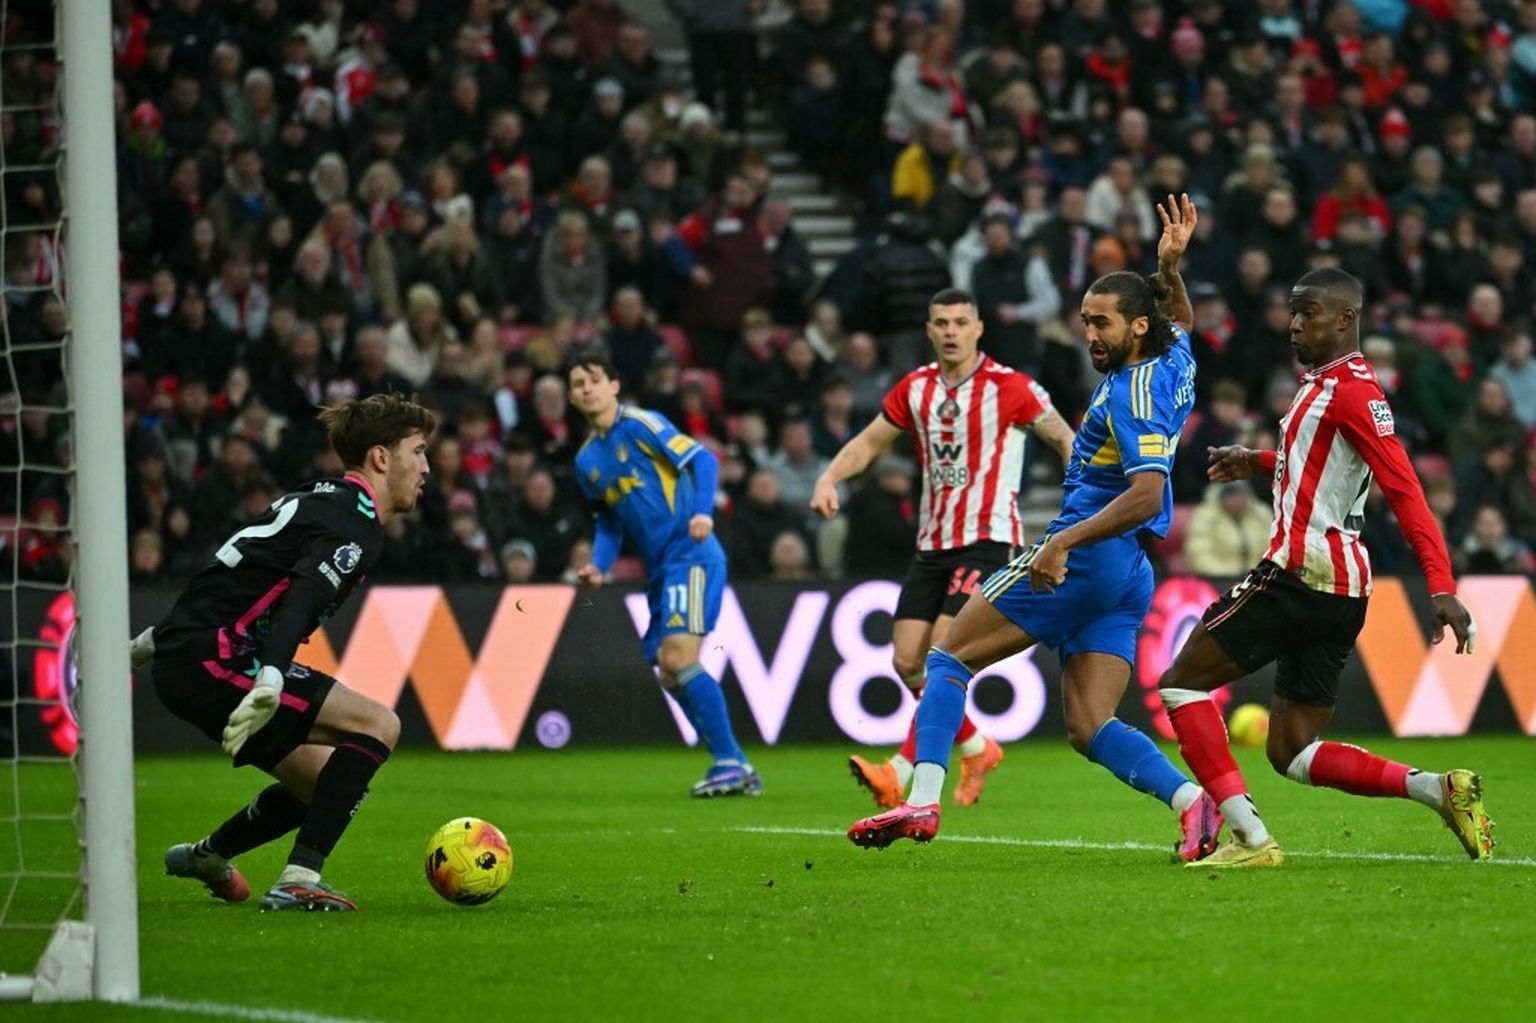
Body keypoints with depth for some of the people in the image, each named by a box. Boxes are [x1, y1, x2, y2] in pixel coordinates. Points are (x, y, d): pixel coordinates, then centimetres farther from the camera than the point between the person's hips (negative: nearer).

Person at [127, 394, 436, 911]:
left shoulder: (319, 499, 19)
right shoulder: (357, 526, -11)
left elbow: (233, 576, 28)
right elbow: (300, 601, -28)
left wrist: (156, 639, 37)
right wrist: (269, 683, -43)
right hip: (214, 659, -10)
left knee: (326, 785, 18)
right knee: (378, 725, -15)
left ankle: (205, 857, 40)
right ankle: (298, 879, -19)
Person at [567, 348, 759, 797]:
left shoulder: (640, 424, -5)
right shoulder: (586, 460, 16)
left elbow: (702, 459, -11)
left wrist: (703, 511, -26)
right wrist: (598, 565, 7)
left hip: (691, 554, -9)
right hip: (660, 570, 9)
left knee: (678, 658, -19)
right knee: (670, 676, 6)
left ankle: (729, 762, -13)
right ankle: (737, 771, 12)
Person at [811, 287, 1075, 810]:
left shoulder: (1008, 387, -7)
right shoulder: (916, 389, 8)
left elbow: (1064, 438, -3)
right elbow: (870, 441, 17)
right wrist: (829, 478, 0)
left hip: (988, 541, -6)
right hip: (932, 545, 6)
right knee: (907, 663, 1)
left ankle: (900, 773, -20)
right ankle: (977, 749, 22)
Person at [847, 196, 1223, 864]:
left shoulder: (1133, 393, -14)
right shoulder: (1174, 363, 12)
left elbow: (1146, 494, -26)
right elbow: (1179, 318, 39)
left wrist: (1063, 543, -29)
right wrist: (1171, 267, 22)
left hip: (1085, 558, -9)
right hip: (1129, 578, 9)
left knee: (951, 657, 0)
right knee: (1088, 728, 1)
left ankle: (922, 801, -12)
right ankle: (1192, 799, -19)